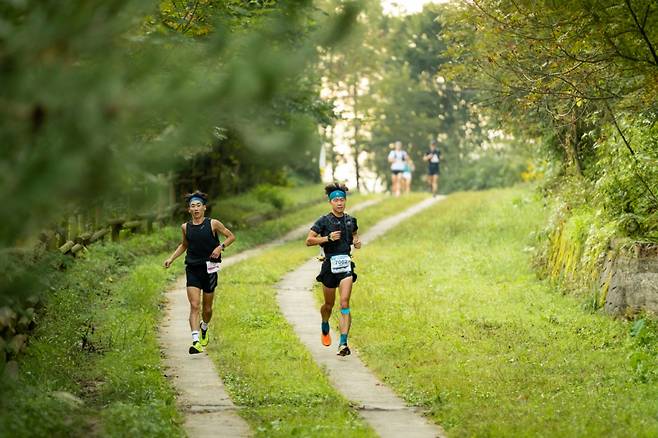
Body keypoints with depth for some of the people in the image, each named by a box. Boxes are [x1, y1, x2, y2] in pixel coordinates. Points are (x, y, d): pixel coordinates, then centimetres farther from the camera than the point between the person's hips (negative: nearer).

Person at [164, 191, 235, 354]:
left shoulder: (213, 224, -5)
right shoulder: (186, 227, 4)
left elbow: (231, 237, 5)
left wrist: (221, 247, -12)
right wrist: (171, 258, 12)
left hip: (209, 269, -1)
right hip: (192, 270, 1)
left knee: (207, 307, 11)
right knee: (194, 305, -13)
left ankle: (204, 329, 43)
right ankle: (196, 342, -21)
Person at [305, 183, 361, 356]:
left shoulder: (350, 220, 8)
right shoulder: (324, 221, -5)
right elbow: (309, 241, -7)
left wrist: (357, 242, 5)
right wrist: (328, 238, -18)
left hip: (346, 264, 2)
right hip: (330, 264, -1)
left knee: (345, 303, -13)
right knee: (329, 305, 12)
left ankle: (343, 343, -18)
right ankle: (325, 329, 45)